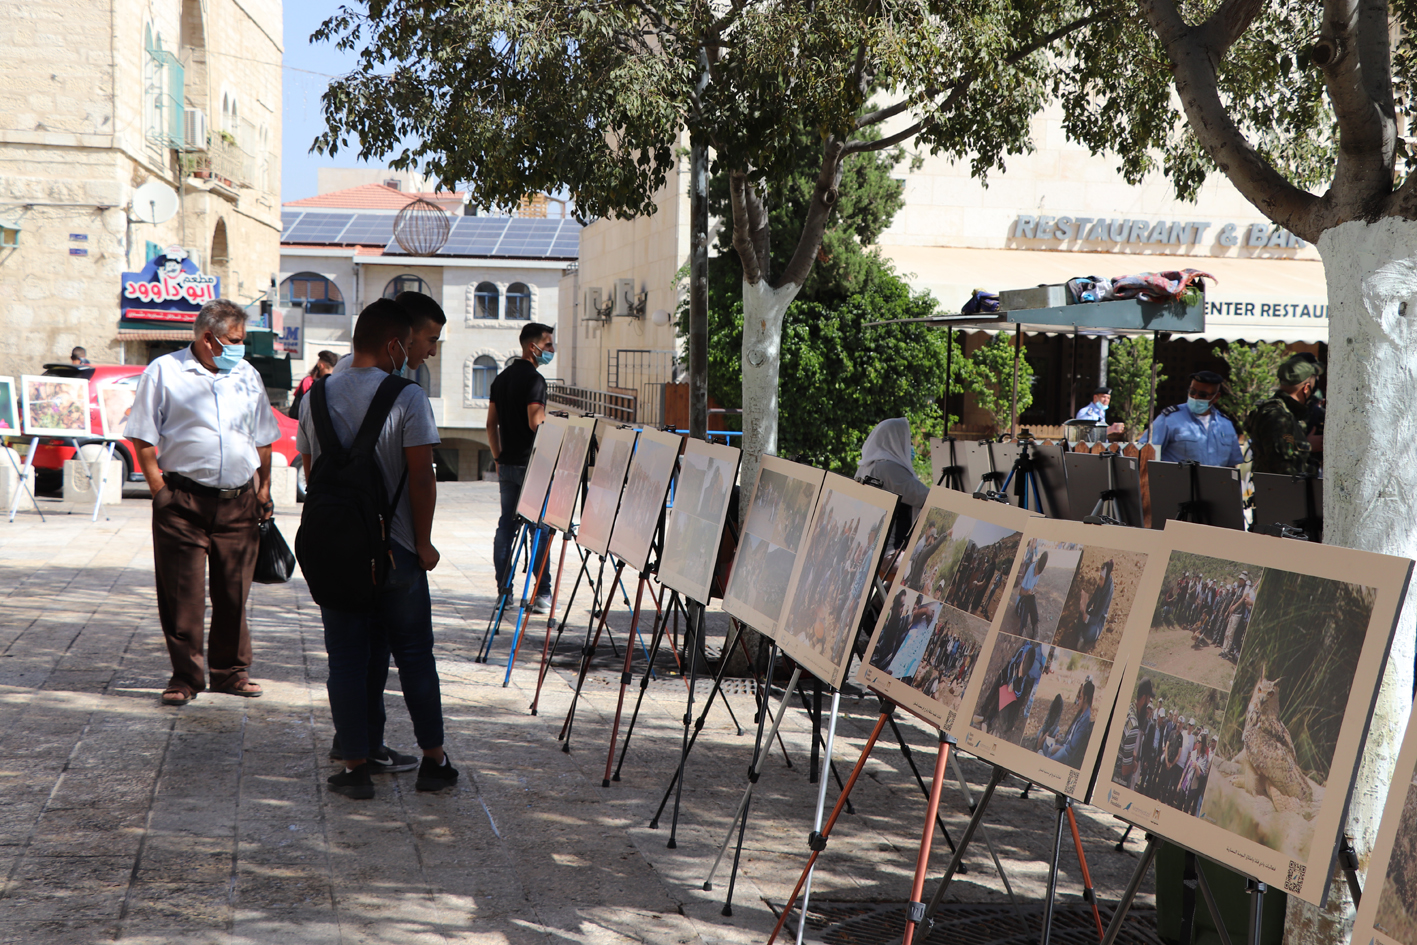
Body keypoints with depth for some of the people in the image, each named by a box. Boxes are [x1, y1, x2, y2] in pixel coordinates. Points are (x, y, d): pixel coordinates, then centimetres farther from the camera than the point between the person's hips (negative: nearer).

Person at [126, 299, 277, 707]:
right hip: (184, 501, -4)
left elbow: (263, 440, 19)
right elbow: (143, 437, -2)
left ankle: (230, 671, 22)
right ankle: (185, 677, 10)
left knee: (234, 592, 9)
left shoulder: (247, 376, 13)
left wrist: (263, 490, 13)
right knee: (182, 594, -1)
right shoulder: (164, 372, -1)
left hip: (239, 502, 4)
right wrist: (159, 489, -8)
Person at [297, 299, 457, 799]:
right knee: (414, 654, 9)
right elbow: (421, 476, -15)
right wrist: (423, 541, -5)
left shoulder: (317, 396, 4)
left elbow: (312, 472, 10)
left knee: (349, 658, 8)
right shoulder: (407, 397, -11)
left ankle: (359, 761, 11)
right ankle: (434, 761, 15)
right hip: (394, 549, -3)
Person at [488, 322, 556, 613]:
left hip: (507, 462, 8)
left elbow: (491, 424, 15)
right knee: (541, 527, -2)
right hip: (530, 464, -8)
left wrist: (498, 458, 19)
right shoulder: (534, 379, -13)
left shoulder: (501, 378, 14)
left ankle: (504, 591, 11)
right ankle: (541, 594, -2)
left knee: (506, 525, 10)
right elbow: (535, 423, -21)